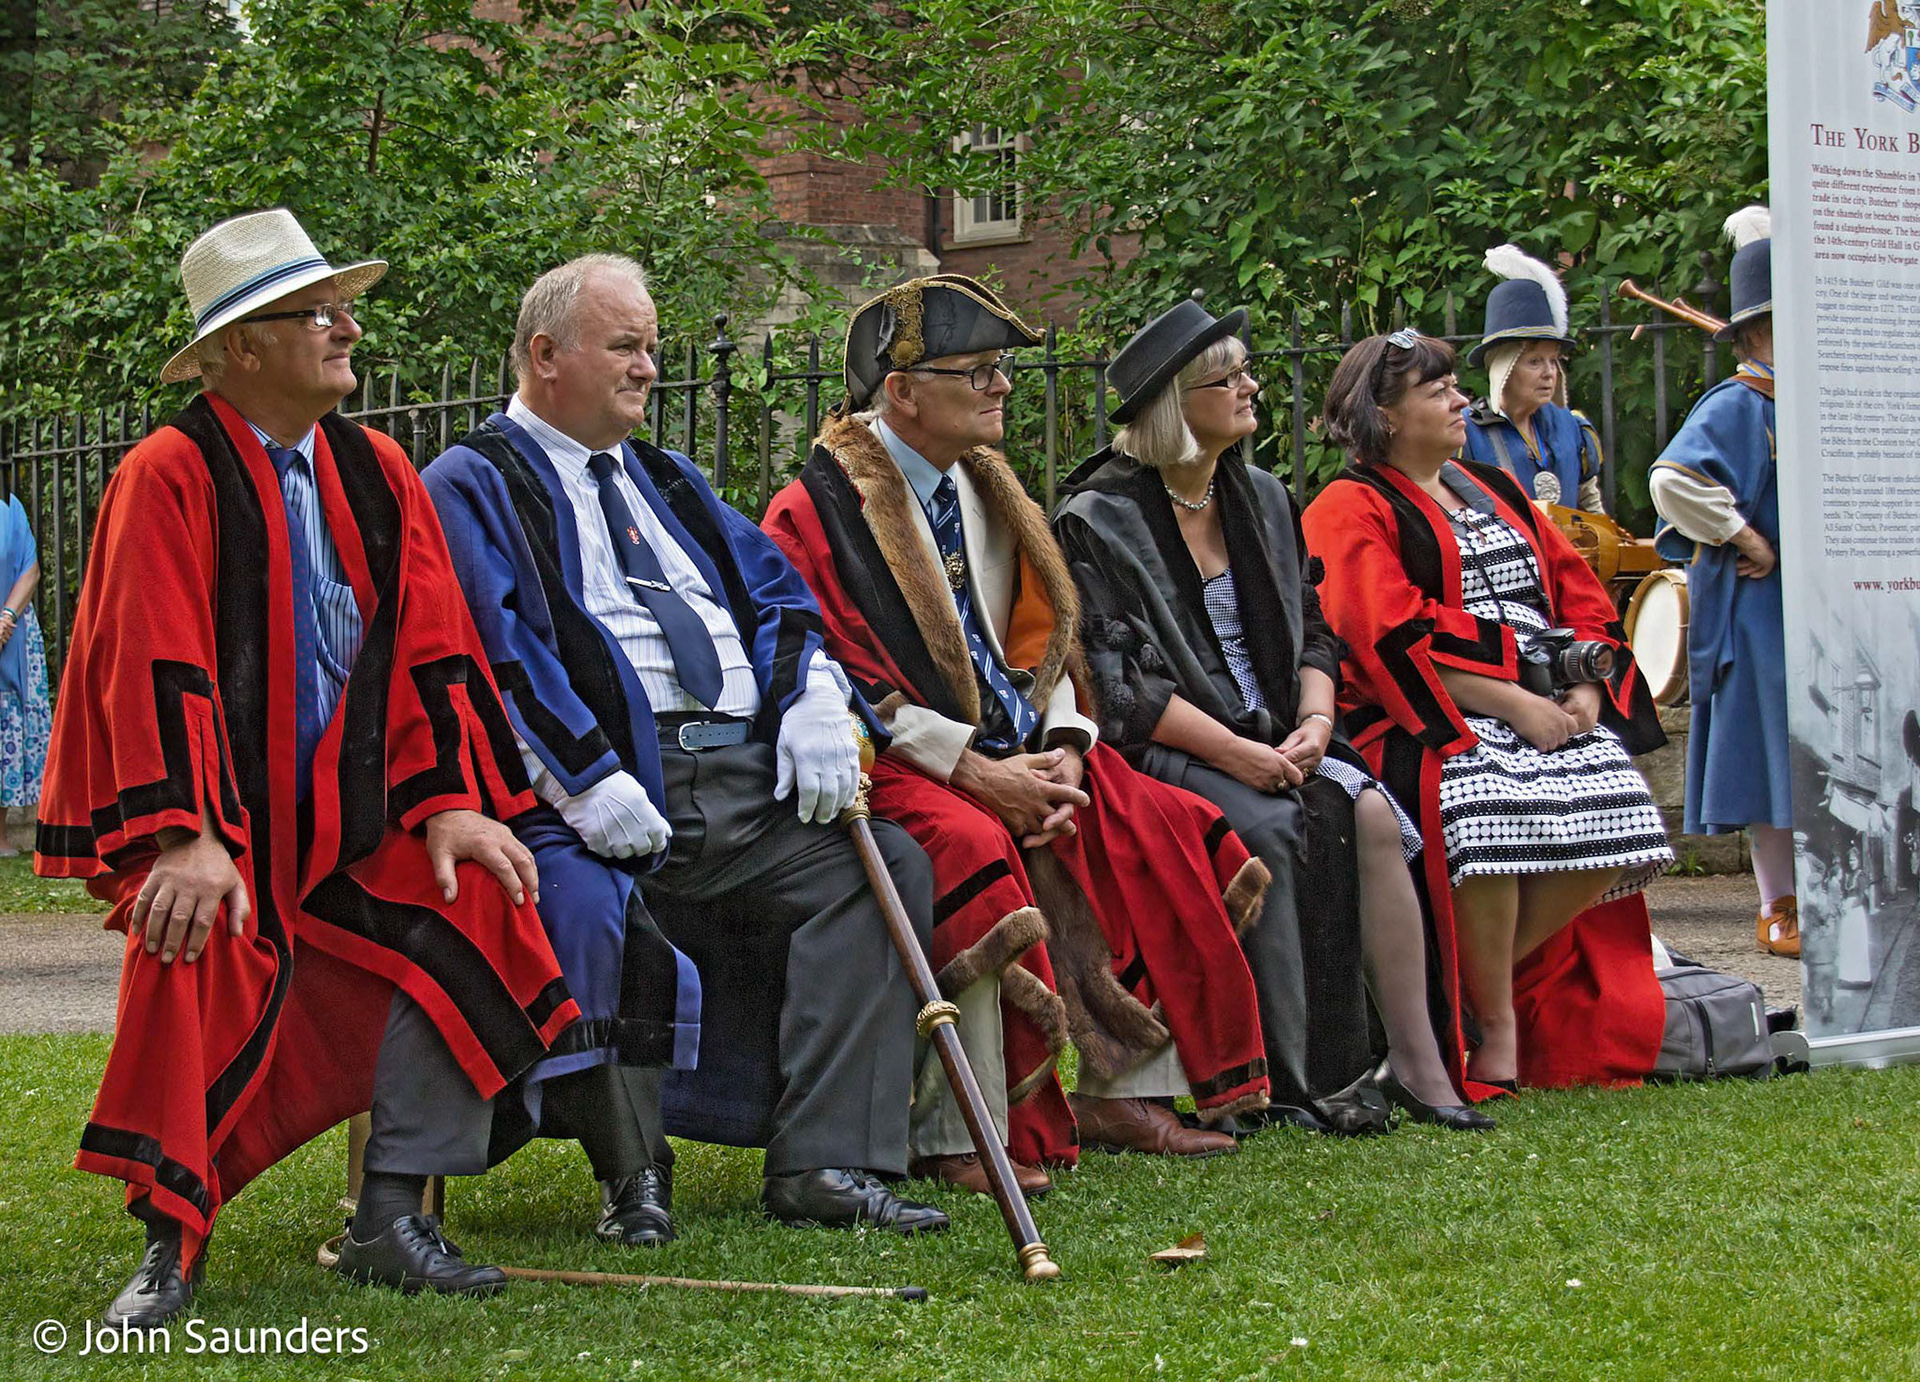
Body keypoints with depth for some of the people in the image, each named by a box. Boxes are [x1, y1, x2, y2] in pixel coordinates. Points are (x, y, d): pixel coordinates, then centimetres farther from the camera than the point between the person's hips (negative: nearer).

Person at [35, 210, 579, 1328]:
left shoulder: (377, 472, 8)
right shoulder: (169, 478, -9)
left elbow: (432, 648, 6)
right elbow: (155, 669, -17)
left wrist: (449, 803, -7)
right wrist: (188, 837, -27)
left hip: (348, 819, 5)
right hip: (212, 824, -5)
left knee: (471, 904, -18)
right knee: (199, 949, -32)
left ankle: (393, 1218, -8)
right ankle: (171, 1242, -15)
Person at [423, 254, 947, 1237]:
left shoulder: (662, 481, 30)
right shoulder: (473, 486, 6)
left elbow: (773, 591, 21)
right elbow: (497, 654, -9)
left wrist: (812, 701, -1)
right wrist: (590, 785, -21)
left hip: (749, 778, 7)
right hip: (606, 786, -6)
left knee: (887, 864, -14)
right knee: (582, 901, -36)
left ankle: (824, 1163, -18)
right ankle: (633, 1172, -18)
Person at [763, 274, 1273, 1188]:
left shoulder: (988, 494, 16)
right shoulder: (816, 512, -8)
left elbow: (1041, 642, 17)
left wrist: (1062, 751, -4)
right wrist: (974, 771, -19)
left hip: (1014, 757, 8)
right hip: (893, 766, -8)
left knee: (1157, 832, -7)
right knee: (972, 849, -35)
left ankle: (1121, 1091, -2)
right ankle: (957, 1137, -29)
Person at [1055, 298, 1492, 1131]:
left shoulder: (1261, 500, 16)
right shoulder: (1097, 520, -5)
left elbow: (1312, 635, 16)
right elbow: (1118, 680, -13)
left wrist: (1313, 722, -6)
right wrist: (1238, 754, -21)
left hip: (1270, 738, 6)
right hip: (1160, 749, -6)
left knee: (1372, 814, -21)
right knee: (1271, 828, -31)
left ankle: (1415, 1059, -20)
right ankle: (1286, 1083, -26)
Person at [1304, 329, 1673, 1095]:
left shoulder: (1494, 491, 24)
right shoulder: (1350, 509, 1)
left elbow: (1581, 596, 18)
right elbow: (1398, 641, -12)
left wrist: (1585, 692, -2)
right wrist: (1515, 706, -18)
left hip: (1550, 710, 6)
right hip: (1431, 720, -6)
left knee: (1613, 815, -21)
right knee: (1486, 811, -35)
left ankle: (1484, 972, -4)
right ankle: (1496, 1023, -16)